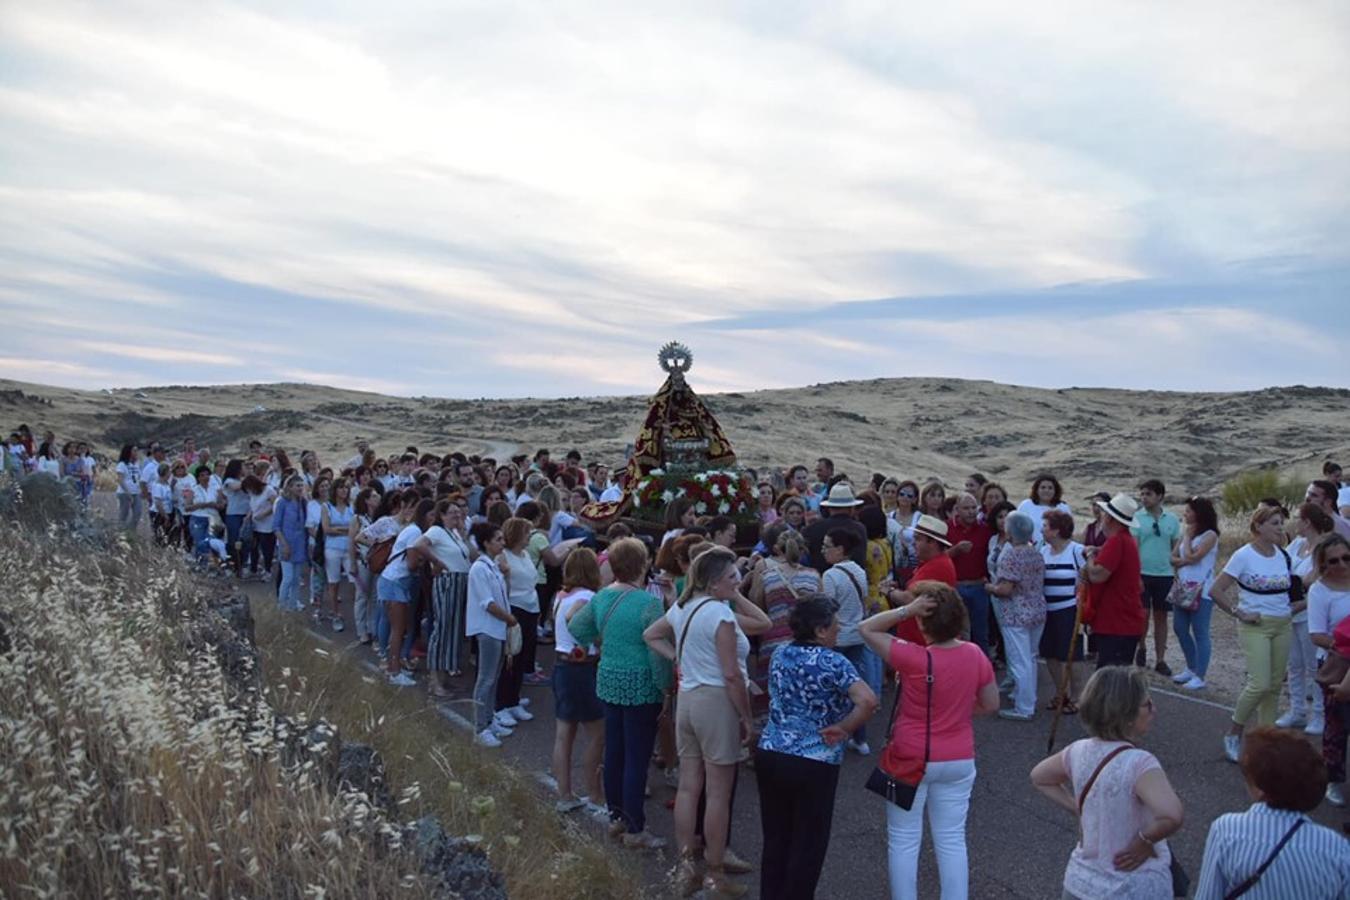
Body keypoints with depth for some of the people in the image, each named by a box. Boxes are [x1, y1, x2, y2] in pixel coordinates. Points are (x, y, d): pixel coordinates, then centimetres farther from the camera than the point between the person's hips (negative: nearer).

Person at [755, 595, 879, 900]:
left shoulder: (780, 653, 5)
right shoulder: (832, 662, -16)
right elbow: (868, 702, -28)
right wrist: (842, 729, -14)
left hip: (770, 755, 6)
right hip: (813, 765, -6)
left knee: (775, 839, 17)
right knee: (807, 844, 10)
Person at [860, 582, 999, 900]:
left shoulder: (913, 658, -24)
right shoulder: (975, 655, -9)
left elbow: (866, 629, -14)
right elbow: (991, 704, 4)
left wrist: (905, 609, -23)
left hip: (910, 759, -4)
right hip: (958, 761, 4)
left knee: (904, 841, 12)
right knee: (952, 840, 16)